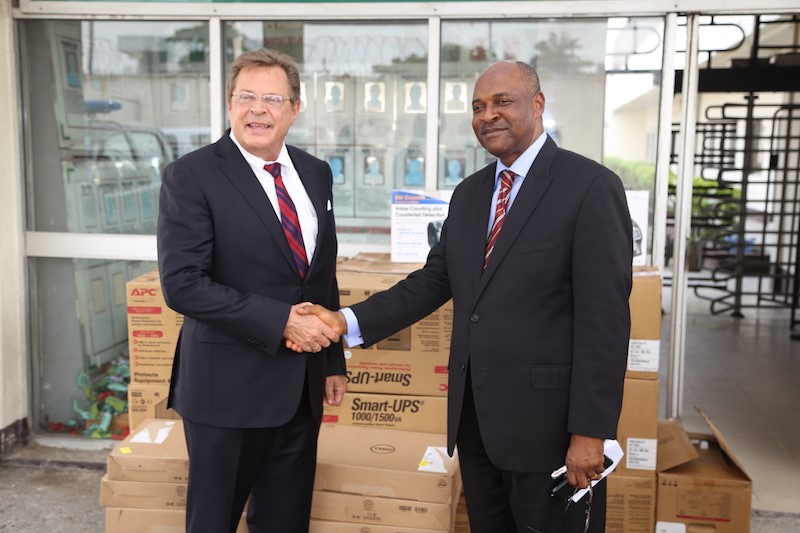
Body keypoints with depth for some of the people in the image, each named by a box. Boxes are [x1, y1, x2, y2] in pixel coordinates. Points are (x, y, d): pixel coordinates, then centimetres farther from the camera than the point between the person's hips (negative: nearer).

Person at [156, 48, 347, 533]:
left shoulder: (316, 174, 7)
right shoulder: (191, 176, -10)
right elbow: (182, 283, -18)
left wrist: (334, 360, 12)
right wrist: (281, 321, -21)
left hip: (302, 385, 5)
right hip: (230, 385, -5)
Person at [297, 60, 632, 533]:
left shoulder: (590, 187, -12)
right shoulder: (469, 193, 11)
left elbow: (604, 319, -15)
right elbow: (434, 280, 9)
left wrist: (590, 431, -16)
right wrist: (349, 321, -4)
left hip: (547, 416, -6)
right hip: (473, 414, 7)